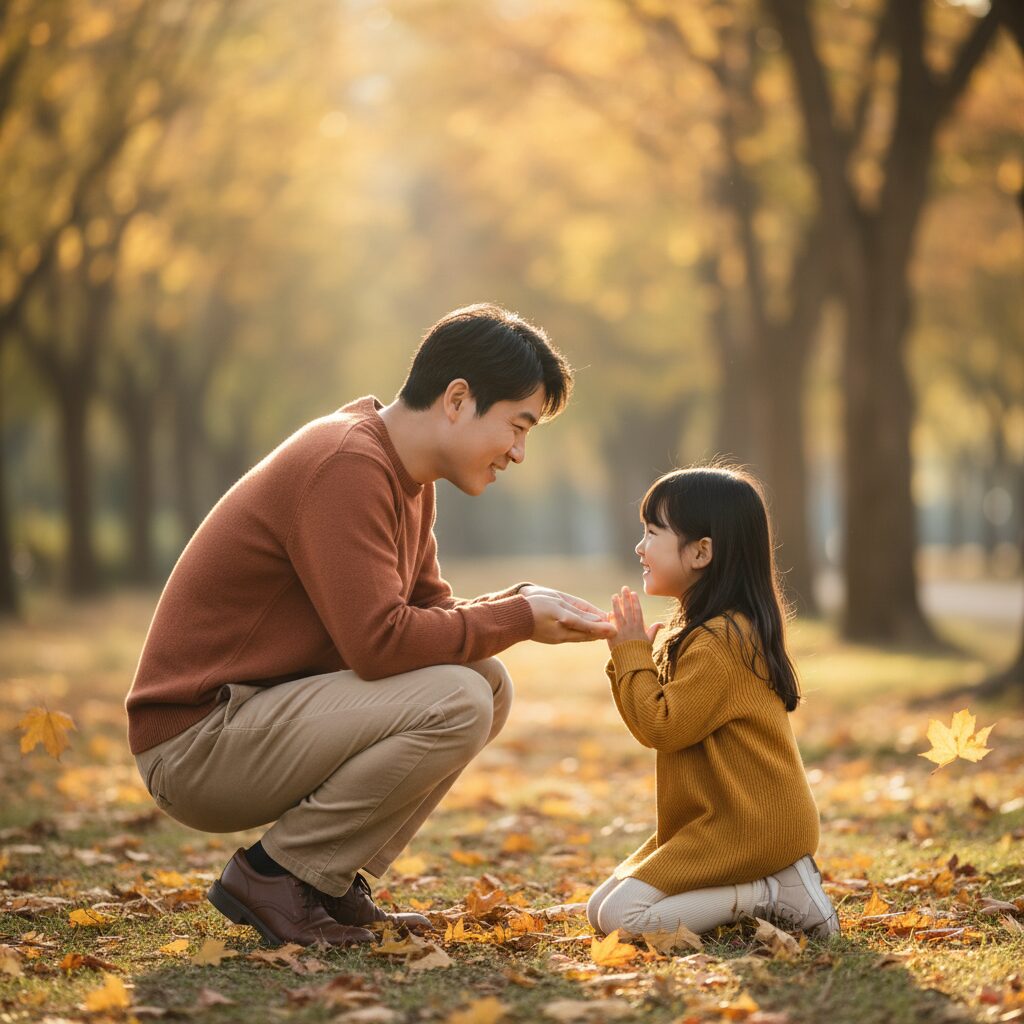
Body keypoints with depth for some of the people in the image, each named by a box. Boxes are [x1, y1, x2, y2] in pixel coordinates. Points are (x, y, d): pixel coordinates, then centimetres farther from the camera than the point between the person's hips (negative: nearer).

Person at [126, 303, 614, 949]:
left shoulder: (404, 476, 12)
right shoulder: (347, 465, -20)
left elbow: (429, 612, 14)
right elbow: (378, 641, -26)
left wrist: (525, 607, -5)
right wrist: (517, 618, -16)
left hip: (262, 713, 10)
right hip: (197, 740, -10)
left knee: (488, 682, 5)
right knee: (455, 702, -23)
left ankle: (332, 884, 5)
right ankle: (274, 875, -10)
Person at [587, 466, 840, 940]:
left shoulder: (718, 642, -19)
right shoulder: (701, 632, 14)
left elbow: (662, 726, -19)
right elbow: (662, 714, 18)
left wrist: (632, 653, -10)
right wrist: (631, 652, 5)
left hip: (746, 827, -11)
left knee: (621, 918, -18)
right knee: (599, 909, 8)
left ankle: (772, 894, -10)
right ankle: (767, 881, 4)